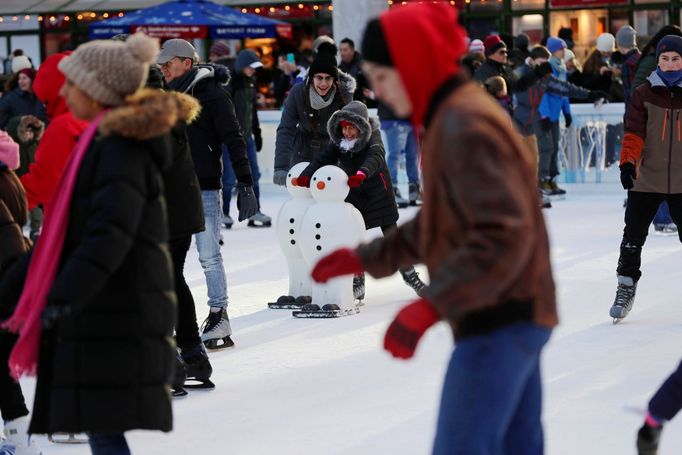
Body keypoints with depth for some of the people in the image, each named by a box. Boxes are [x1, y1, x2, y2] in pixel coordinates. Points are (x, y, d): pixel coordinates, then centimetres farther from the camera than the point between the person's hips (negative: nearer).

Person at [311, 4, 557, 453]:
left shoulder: (464, 126, -18)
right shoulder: (454, 117, 14)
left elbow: (504, 235, -26)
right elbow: (438, 224, 23)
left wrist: (429, 306, -30)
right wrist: (364, 258, 18)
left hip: (498, 322, -10)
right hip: (514, 317, 10)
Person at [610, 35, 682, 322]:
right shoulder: (644, 94, 1)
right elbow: (634, 131, -6)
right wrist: (628, 162, -19)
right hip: (647, 179, 0)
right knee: (633, 235, 0)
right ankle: (626, 289, 13)